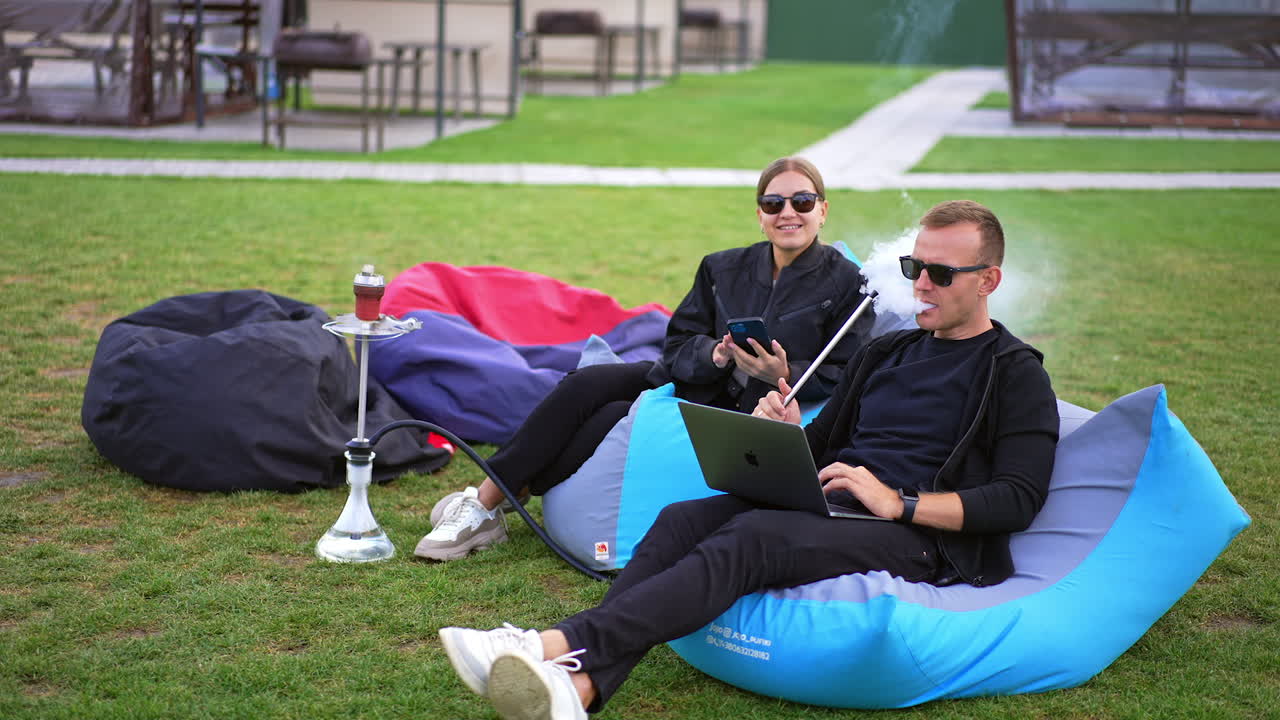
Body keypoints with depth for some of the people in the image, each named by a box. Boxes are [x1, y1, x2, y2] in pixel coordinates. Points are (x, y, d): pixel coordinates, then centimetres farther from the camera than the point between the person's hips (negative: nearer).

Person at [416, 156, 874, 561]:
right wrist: (715, 353, -17)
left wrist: (784, 375, -26)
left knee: (611, 418, -23)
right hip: (691, 381, 6)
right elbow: (677, 345, 5)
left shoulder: (847, 283, -7)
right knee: (584, 385, -19)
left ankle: (489, 506, -12)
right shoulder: (723, 269, 7)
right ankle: (482, 500, -16)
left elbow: (844, 378, -9)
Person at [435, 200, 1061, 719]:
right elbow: (819, 451, 24)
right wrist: (786, 436, -1)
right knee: (682, 518, -23)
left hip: (919, 536, -6)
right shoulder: (883, 355, 25)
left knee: (750, 536, -33)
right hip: (829, 507, 6)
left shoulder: (1016, 376, 6)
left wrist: (898, 502, -16)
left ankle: (562, 644, -48)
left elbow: (1018, 501, -6)